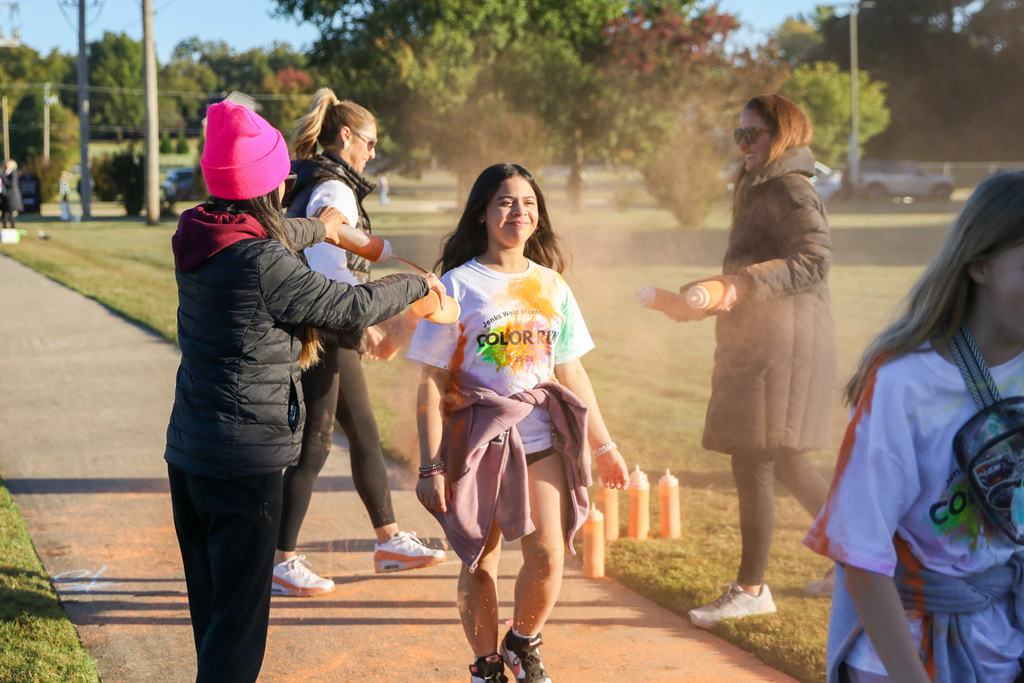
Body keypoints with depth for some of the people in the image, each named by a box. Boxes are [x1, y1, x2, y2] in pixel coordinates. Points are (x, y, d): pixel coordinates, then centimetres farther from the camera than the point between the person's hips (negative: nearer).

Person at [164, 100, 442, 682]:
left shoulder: (199, 240, 4)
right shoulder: (262, 263, -21)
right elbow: (354, 308, -12)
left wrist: (316, 229, 46)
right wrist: (418, 284, 6)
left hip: (188, 453, 9)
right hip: (245, 460, -9)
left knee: (211, 606, 20)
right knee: (239, 615, -1)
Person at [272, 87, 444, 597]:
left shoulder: (316, 186, 16)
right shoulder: (332, 191, -16)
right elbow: (330, 275, -27)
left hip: (333, 334, 10)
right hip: (318, 334, -10)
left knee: (365, 435, 15)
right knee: (312, 446, -3)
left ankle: (390, 542, 25)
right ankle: (281, 562, 5)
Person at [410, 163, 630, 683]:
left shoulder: (551, 286, 10)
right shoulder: (457, 286, -3)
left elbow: (571, 373, 16)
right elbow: (432, 384, -4)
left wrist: (603, 446, 16)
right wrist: (430, 466, -9)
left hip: (542, 441, 3)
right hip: (478, 440, -3)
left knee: (547, 558, -5)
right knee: (479, 562, 5)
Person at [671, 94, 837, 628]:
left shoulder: (791, 191, -11)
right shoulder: (762, 192, 19)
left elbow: (815, 260, -23)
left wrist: (742, 284, -28)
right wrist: (708, 300, 19)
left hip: (783, 348, -10)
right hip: (757, 343, 10)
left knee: (752, 463, -7)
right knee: (784, 463, 16)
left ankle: (751, 588, 1)